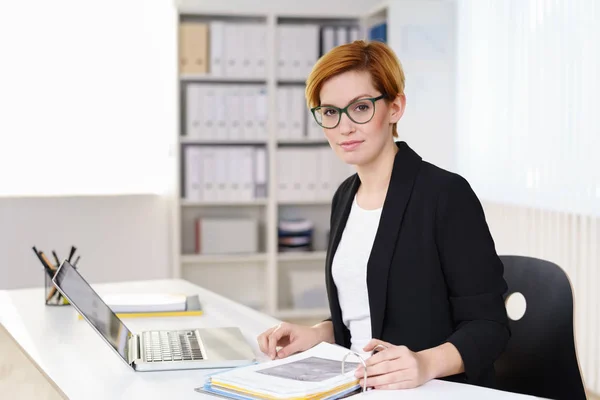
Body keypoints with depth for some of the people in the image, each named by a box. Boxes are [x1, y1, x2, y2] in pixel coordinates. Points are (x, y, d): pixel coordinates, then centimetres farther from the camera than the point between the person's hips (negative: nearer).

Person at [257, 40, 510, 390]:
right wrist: (317, 334, 2)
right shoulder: (346, 196, 9)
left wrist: (426, 363, -29)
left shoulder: (447, 194, -12)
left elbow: (488, 325, -12)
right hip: (359, 387, 5)